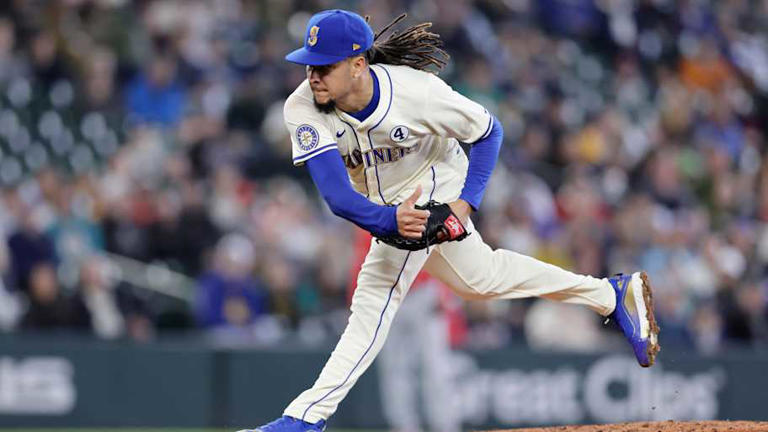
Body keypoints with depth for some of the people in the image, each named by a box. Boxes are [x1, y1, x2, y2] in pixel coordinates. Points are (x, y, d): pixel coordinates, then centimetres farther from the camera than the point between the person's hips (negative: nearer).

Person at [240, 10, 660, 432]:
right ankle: (612, 295, 38)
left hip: (434, 186, -5)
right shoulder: (303, 109, -29)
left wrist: (466, 202, -27)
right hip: (383, 203, 5)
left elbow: (489, 131, -16)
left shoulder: (416, 91, -34)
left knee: (377, 294, -21)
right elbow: (337, 195, -37)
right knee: (478, 276, 22)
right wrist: (388, 220, -56)